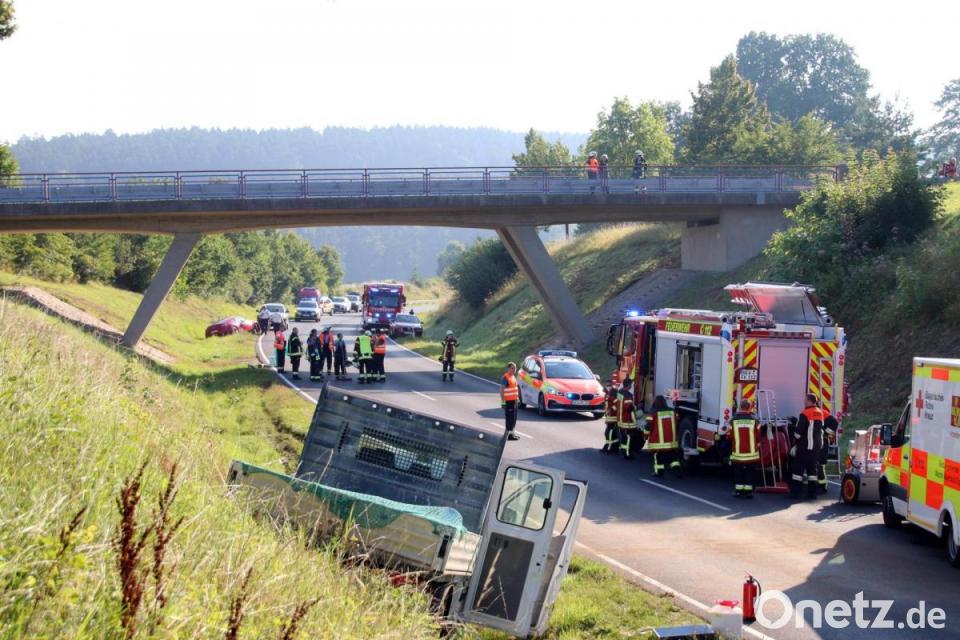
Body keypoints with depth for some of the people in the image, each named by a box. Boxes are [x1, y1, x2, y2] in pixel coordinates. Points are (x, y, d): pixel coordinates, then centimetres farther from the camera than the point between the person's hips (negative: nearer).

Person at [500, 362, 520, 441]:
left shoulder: (513, 377, 15)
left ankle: (511, 432, 23)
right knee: (509, 418, -7)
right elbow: (501, 390, -18)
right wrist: (503, 401, -23)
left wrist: (517, 398, 24)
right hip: (508, 401, -9)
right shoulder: (505, 378, -14)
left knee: (514, 418, 14)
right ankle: (509, 434, -5)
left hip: (514, 401, 9)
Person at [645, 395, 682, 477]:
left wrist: (646, 435, 6)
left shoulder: (653, 413, -11)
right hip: (672, 439, 4)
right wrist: (674, 435, 31)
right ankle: (676, 468, 1)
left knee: (658, 455, 5)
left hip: (658, 440, -4)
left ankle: (659, 471, 6)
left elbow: (649, 426, -9)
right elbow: (677, 424, 16)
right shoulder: (673, 412, 5)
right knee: (673, 455, 11)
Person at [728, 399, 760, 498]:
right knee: (750, 472, 7)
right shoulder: (754, 420, -8)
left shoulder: (734, 420, -6)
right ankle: (748, 491, 5)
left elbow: (730, 436, 2)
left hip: (737, 453, 1)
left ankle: (738, 490, 12)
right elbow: (758, 437, -1)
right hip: (751, 453, -1)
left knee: (738, 471, 12)